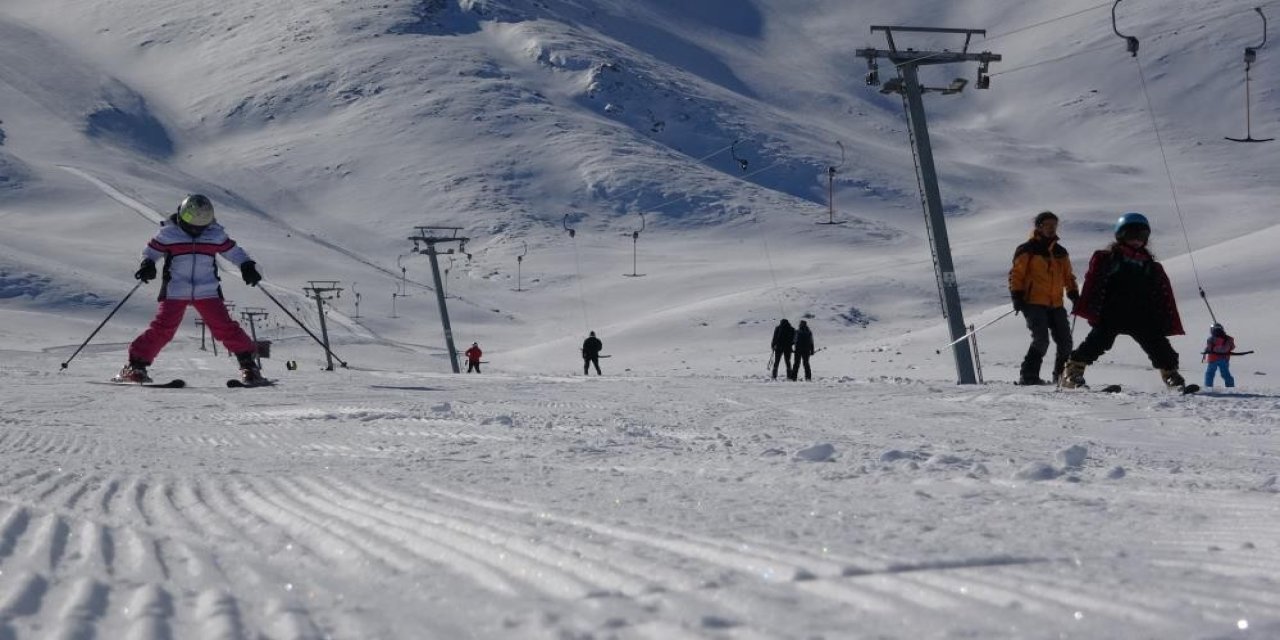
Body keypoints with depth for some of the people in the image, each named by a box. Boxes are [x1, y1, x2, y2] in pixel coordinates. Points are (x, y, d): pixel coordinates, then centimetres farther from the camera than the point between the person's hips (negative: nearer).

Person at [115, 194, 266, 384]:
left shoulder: (216, 234, 4)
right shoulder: (168, 233, -1)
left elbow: (233, 251, 14)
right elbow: (151, 250, 7)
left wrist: (247, 266, 0)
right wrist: (147, 265, -13)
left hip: (207, 292, 2)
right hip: (175, 293, -1)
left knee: (224, 328, -6)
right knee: (162, 329, -11)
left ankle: (248, 363, 3)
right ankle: (136, 365, -3)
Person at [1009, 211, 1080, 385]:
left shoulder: (1060, 252, 18)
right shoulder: (1027, 250, -1)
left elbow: (1068, 276, 26)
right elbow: (1016, 274, -3)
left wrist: (1074, 295, 13)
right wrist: (1016, 296, -13)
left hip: (1056, 304, 6)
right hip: (1034, 303, -6)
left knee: (1065, 341, 3)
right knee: (1041, 340, -19)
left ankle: (1062, 375, 17)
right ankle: (1028, 375, -14)